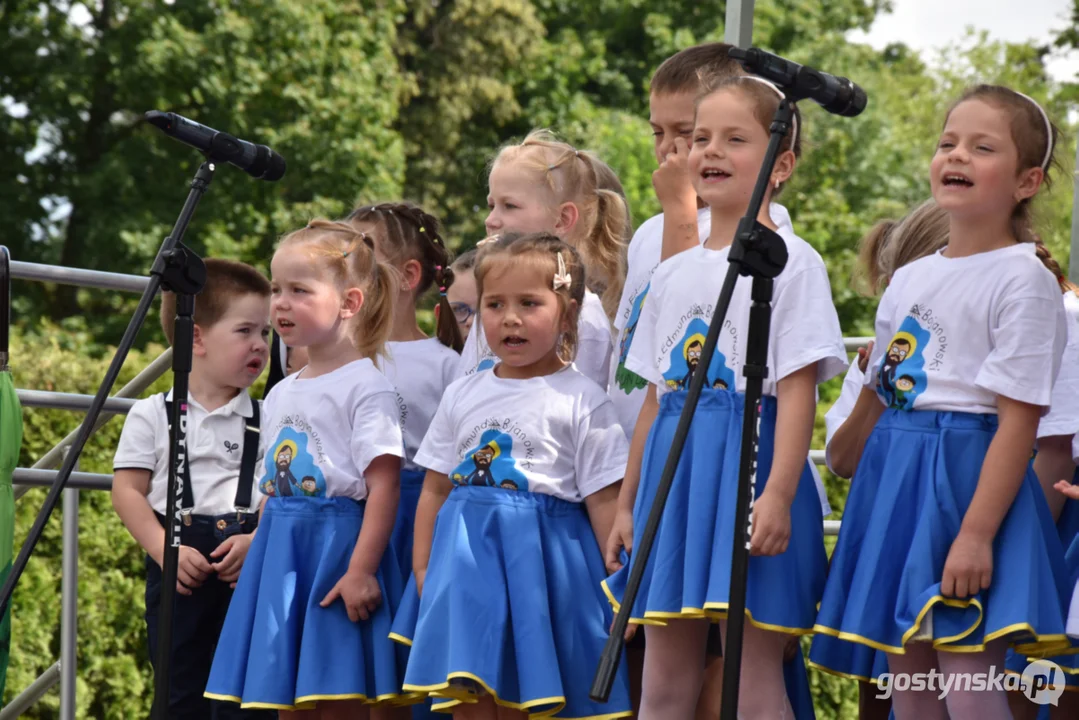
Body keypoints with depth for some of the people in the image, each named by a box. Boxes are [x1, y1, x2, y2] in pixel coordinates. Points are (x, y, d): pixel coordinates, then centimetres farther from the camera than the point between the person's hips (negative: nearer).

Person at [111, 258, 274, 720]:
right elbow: (127, 491, 1)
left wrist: (256, 541, -16)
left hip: (247, 564, 1)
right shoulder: (152, 416, 5)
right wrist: (167, 549, -12)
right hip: (179, 564, -1)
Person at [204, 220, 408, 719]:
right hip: (282, 558, 8)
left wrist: (361, 569, -23)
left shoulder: (365, 385, -10)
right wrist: (259, 556, 16)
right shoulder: (281, 394, 15)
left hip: (338, 544, -8)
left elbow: (383, 485, -16)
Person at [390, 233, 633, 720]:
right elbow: (435, 488, 15)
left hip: (543, 558, -4)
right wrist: (422, 567, 8)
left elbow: (603, 500, -5)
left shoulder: (581, 400, -3)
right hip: (471, 558, 4)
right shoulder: (462, 397, 11)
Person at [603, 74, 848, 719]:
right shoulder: (675, 273, 16)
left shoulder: (791, 262, -4)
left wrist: (777, 495, -22)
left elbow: (797, 390, -12)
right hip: (674, 471, 7)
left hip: (751, 457, -7)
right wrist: (627, 505, 17)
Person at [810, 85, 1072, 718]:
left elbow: (1019, 419, -16)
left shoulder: (1025, 280, -9)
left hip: (970, 479, -8)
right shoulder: (909, 280, 13)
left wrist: (977, 533, -22)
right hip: (895, 482, 8)